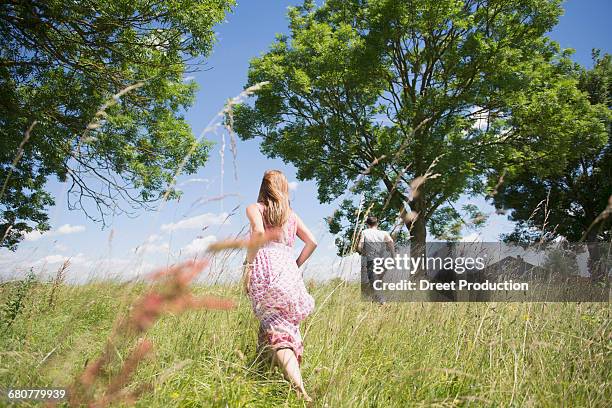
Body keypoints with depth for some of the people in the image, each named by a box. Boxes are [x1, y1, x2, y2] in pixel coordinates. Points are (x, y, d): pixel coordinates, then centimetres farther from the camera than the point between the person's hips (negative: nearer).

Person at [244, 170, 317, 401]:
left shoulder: (255, 208, 15)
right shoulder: (291, 214, 27)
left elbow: (258, 230, -7)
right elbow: (312, 241, 18)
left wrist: (249, 265, -7)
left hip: (265, 266, -4)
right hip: (289, 269, 4)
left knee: (276, 330, -15)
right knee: (288, 326, 15)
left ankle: (299, 388, -29)